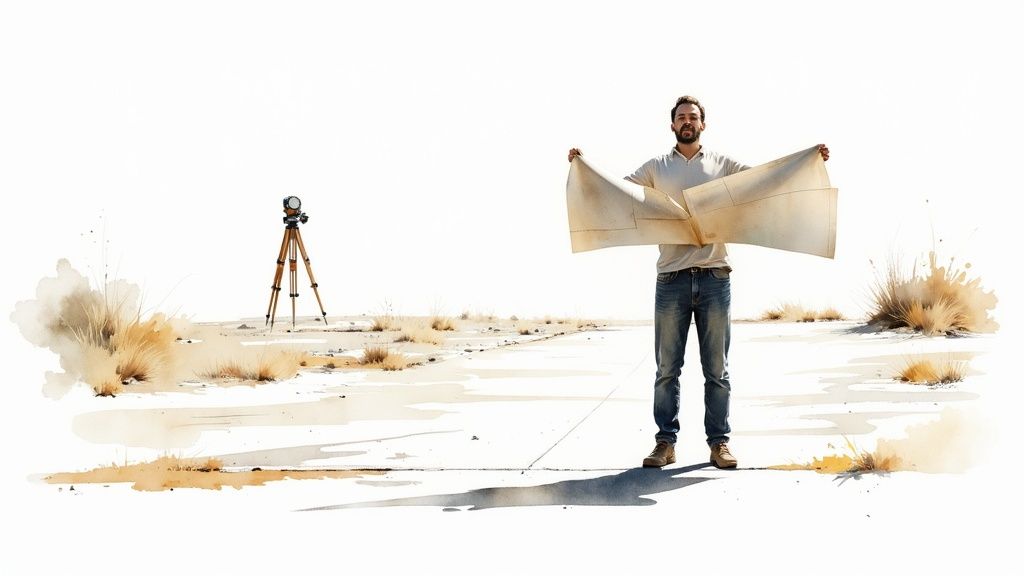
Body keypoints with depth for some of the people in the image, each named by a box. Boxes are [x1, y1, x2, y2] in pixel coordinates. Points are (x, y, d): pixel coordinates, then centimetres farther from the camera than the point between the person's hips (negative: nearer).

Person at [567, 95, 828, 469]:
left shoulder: (723, 164, 10)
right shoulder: (656, 168, 11)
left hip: (714, 278, 0)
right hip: (671, 280, 0)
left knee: (717, 368, 4)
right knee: (667, 368, 3)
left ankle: (719, 442, 9)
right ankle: (665, 442, 9)